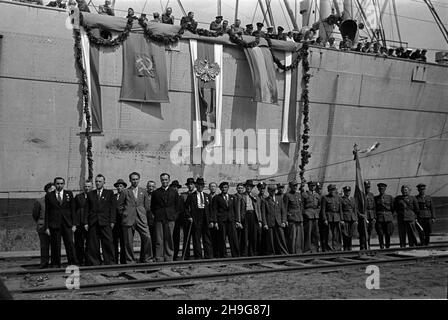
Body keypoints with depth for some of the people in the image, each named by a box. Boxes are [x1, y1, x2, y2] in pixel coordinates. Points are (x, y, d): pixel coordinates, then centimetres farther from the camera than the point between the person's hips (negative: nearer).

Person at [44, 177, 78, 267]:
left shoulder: (69, 194, 9)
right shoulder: (49, 195, 6)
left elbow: (73, 210, 8)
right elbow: (47, 212, 6)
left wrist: (74, 224, 1)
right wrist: (46, 227, 0)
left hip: (67, 224, 0)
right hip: (54, 224, 0)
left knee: (70, 244, -6)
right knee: (55, 246, 1)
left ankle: (73, 263, -2)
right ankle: (55, 265, 9)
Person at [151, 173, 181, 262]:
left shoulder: (174, 191, 11)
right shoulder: (156, 192, 10)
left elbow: (178, 206, 12)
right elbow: (152, 207, 13)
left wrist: (174, 216, 4)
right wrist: (156, 215, 4)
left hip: (170, 219, 0)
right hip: (159, 219, 0)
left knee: (169, 240, 1)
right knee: (159, 241, -4)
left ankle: (168, 259, 7)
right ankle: (159, 260, -2)